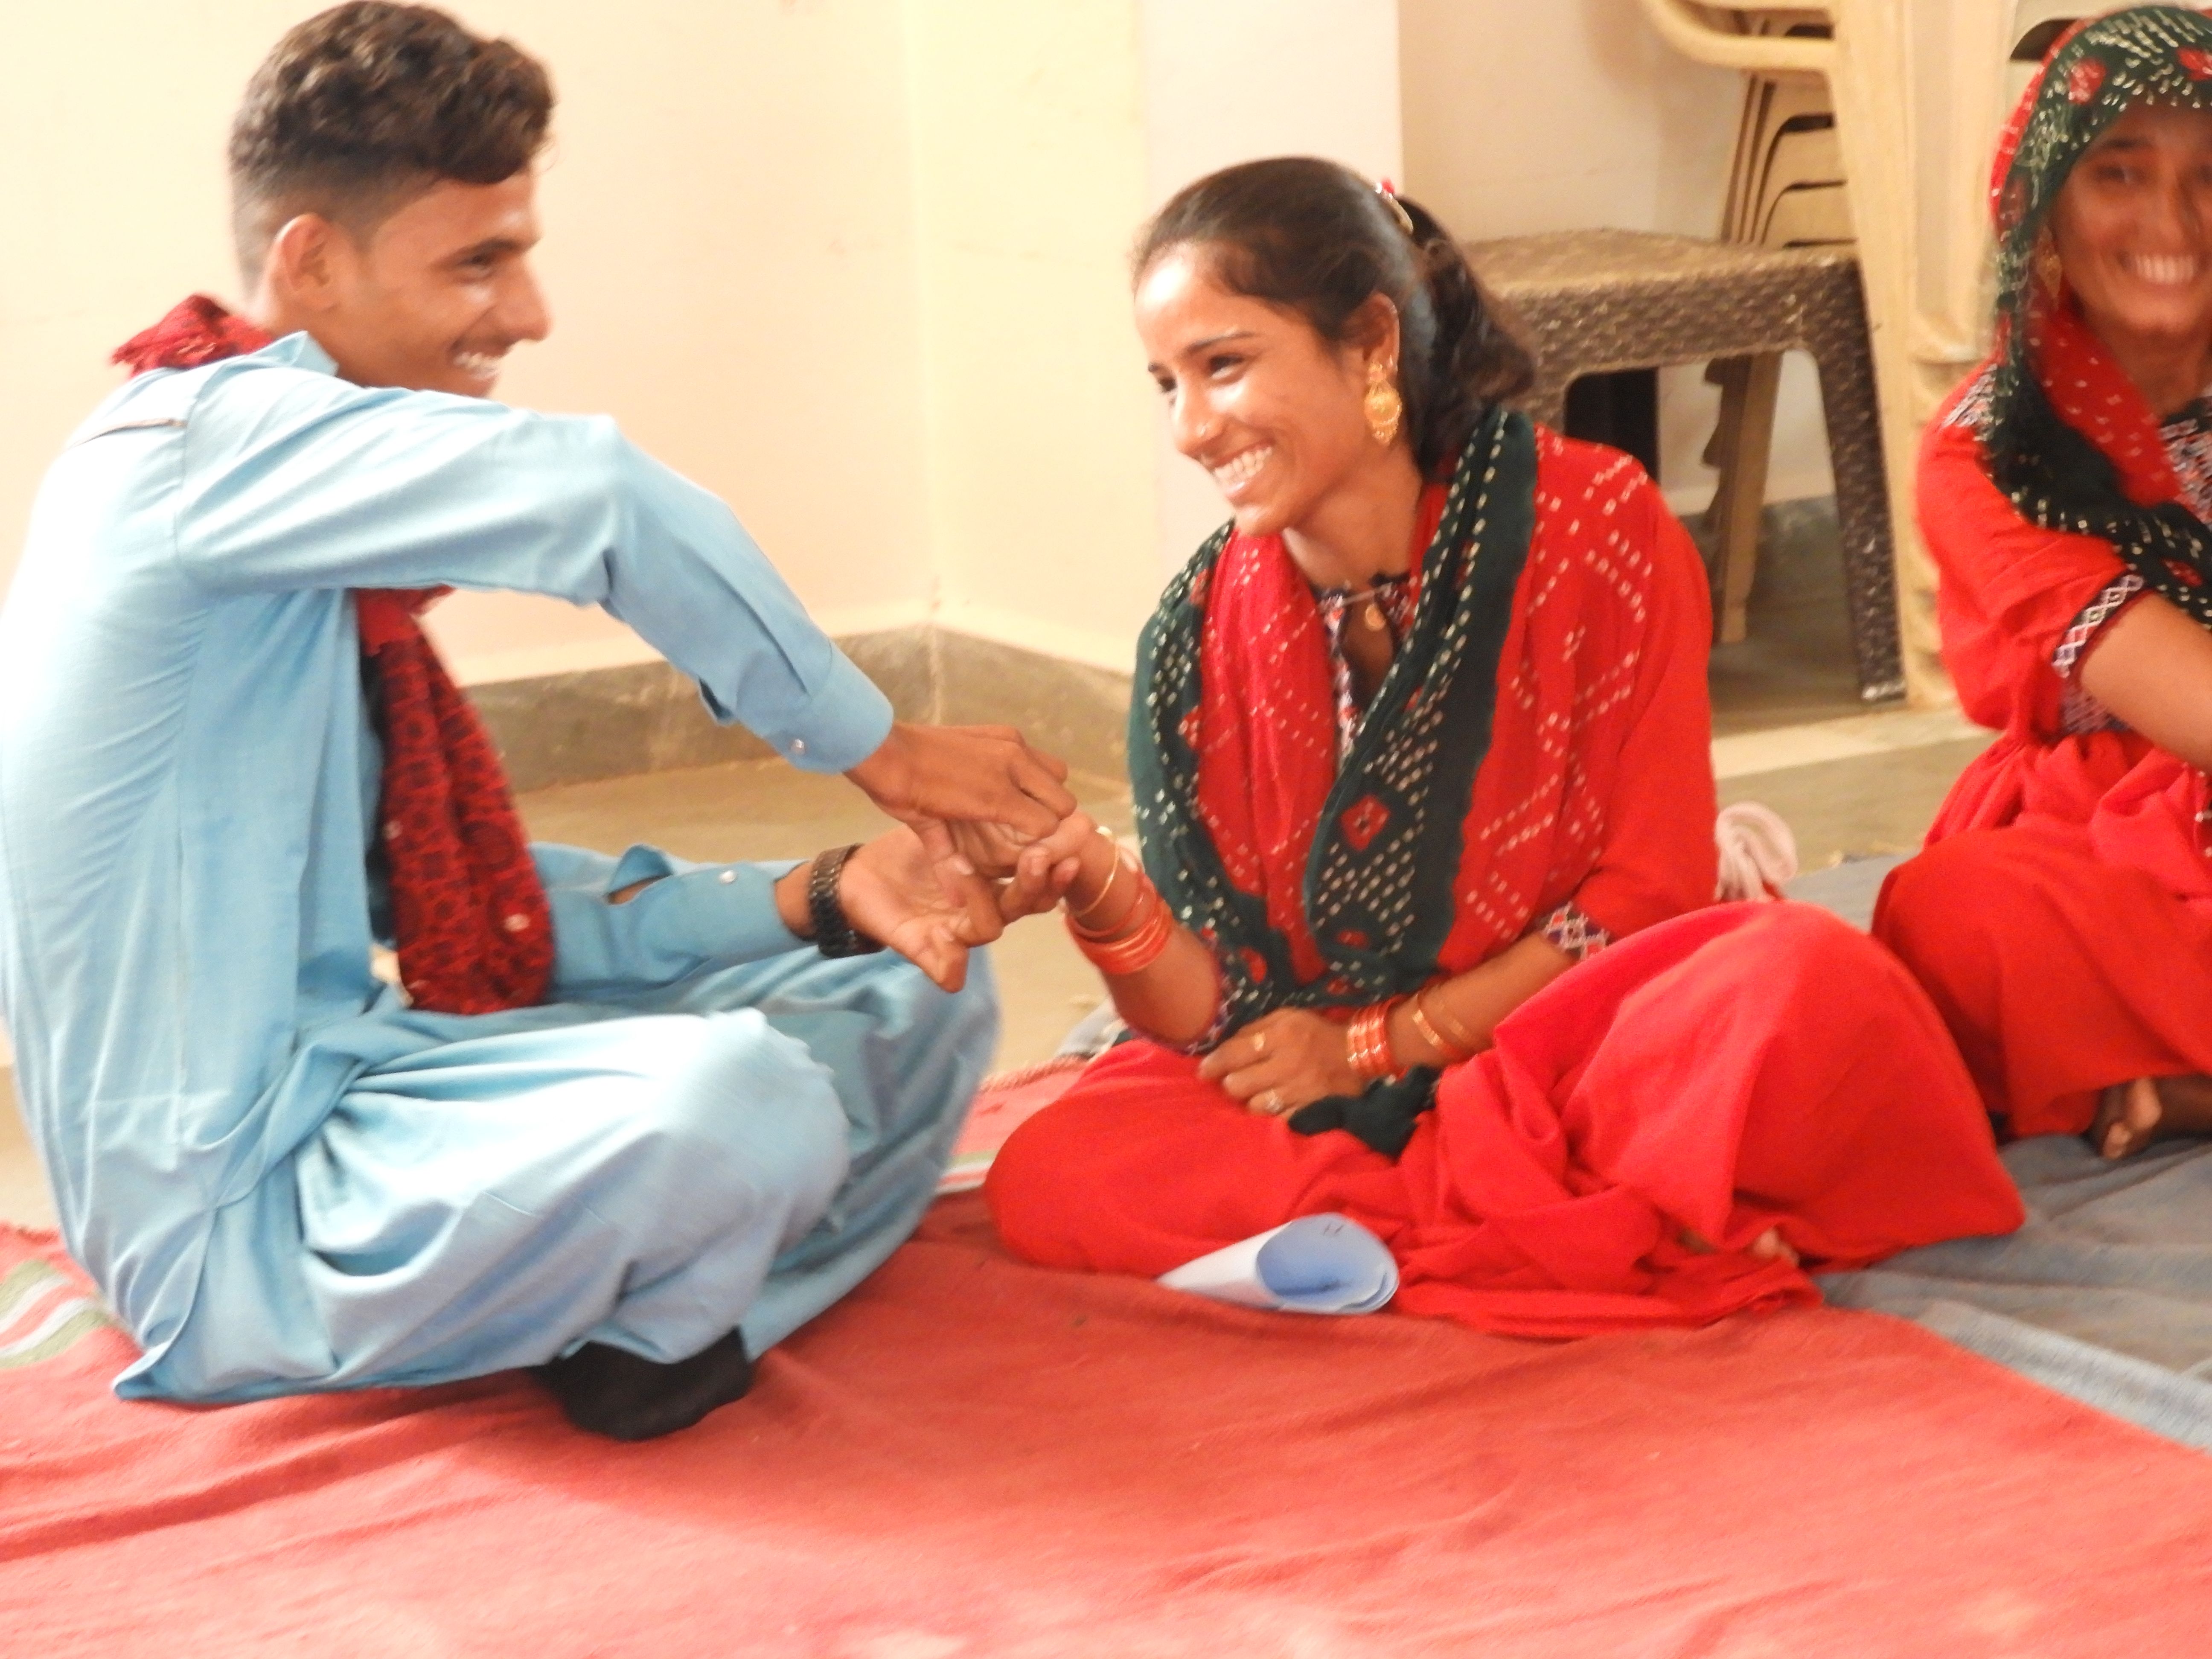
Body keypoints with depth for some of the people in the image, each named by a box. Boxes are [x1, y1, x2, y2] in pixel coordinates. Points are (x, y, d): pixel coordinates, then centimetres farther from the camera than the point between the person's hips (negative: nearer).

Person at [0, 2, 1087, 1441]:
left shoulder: (321, 561, 12)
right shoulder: (207, 444, -16)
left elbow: (469, 904, 9)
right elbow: (597, 500, -32)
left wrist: (823, 897, -4)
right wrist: (877, 747, -19)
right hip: (234, 1224, -9)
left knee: (920, 985, 11)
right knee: (734, 1097, -35)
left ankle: (638, 1321, -6)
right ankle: (637, 1351, -4)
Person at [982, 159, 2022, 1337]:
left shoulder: (1589, 523, -8)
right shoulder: (1202, 634, 1)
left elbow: (1652, 891, -7)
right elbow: (1215, 1017, -2)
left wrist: (1375, 1046, -9)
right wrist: (1095, 887, -23)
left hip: (1578, 1049, -3)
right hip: (1326, 1103, 3)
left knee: (1815, 983, -33)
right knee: (1053, 1174, -27)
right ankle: (1637, 1236, -25)